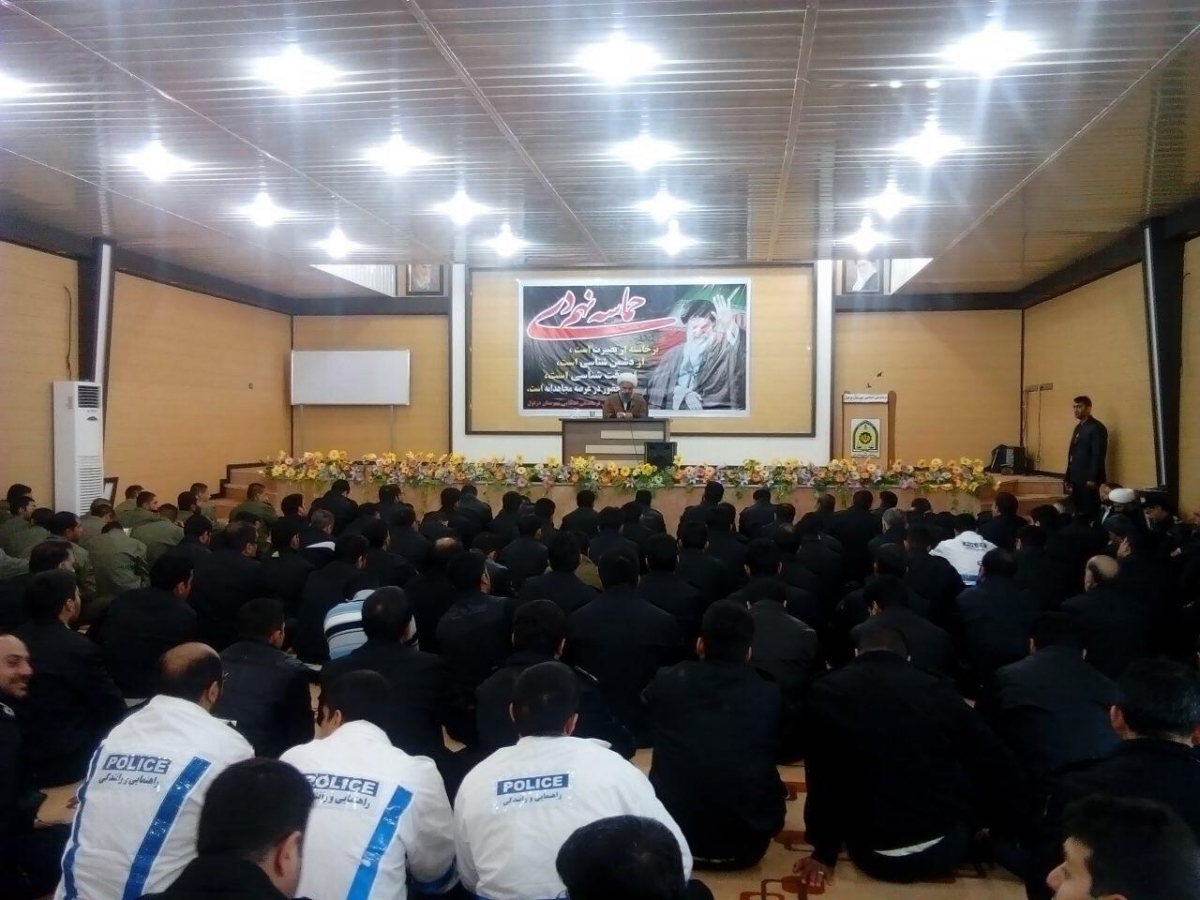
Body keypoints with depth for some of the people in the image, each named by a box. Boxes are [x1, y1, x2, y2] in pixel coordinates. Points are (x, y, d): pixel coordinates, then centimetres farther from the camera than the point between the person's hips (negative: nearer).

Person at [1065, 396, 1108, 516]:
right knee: (1079, 511, 6)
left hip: (1089, 480, -8)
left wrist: (1093, 478, -20)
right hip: (1076, 479, 8)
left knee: (1090, 512, -5)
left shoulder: (1097, 427, -8)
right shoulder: (1078, 428, 18)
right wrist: (1068, 478, 16)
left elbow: (1098, 455, -15)